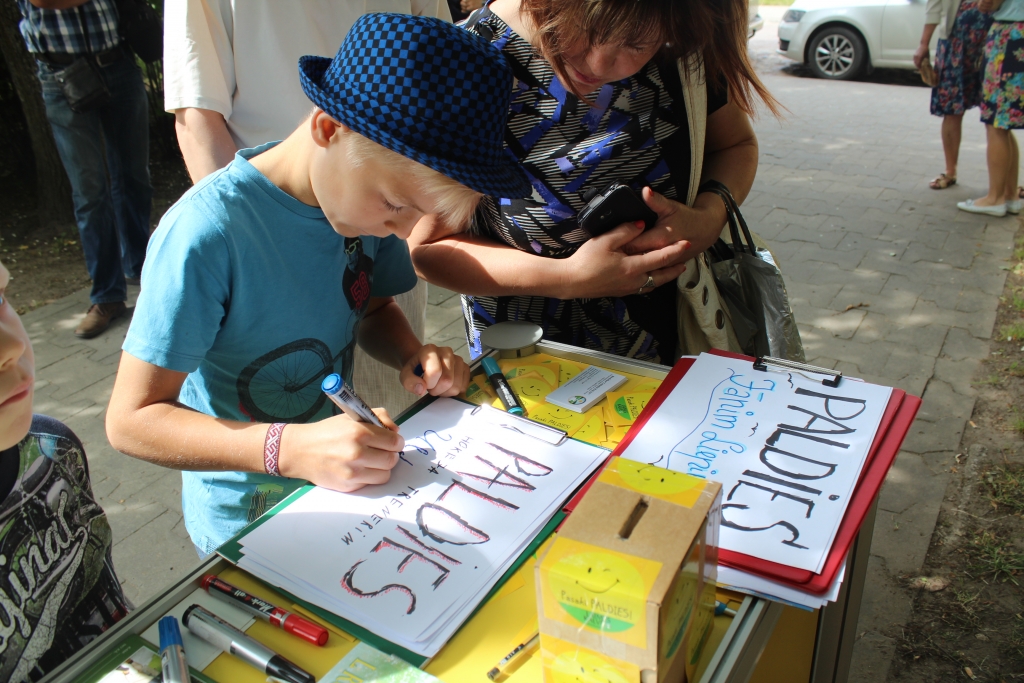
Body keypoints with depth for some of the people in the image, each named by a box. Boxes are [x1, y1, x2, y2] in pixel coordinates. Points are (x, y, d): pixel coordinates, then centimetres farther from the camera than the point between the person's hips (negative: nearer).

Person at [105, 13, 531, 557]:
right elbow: (131, 419, -25)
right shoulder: (206, 233, -31)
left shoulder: (364, 192, -11)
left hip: (341, 482, 6)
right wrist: (290, 449, -38)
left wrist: (413, 359, -15)